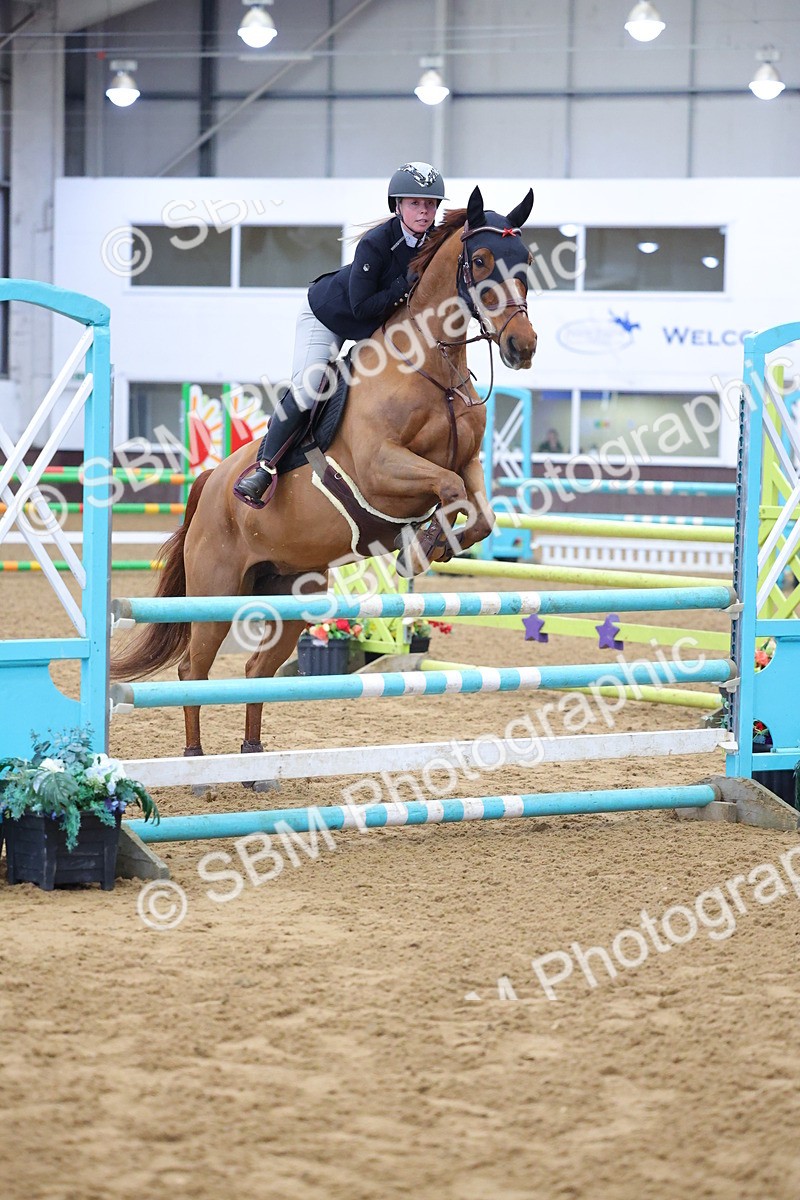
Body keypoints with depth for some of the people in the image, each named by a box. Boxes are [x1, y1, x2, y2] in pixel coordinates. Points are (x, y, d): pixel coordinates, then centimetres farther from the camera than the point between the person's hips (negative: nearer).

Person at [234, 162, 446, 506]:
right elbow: (361, 306, -32)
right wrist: (407, 285, -37)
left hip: (376, 328, 7)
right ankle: (264, 468, -9)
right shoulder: (375, 244, -33)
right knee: (305, 392, -17)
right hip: (327, 317, -7)